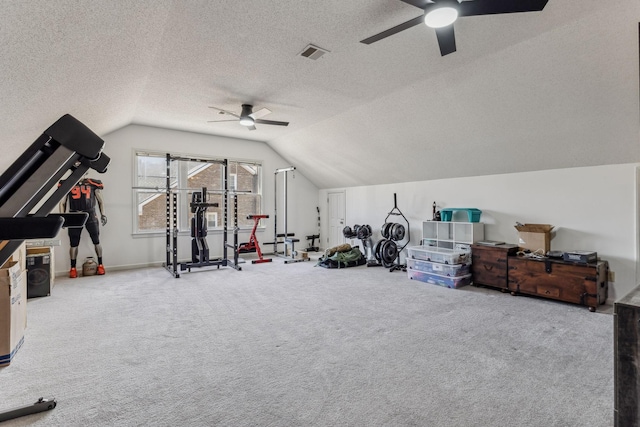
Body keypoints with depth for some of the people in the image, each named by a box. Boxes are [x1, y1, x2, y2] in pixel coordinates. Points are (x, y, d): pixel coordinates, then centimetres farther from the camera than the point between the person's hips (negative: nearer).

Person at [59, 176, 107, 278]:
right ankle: (73, 268, 13)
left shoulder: (93, 184, 6)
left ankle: (100, 265, 10)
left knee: (96, 241, 0)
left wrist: (103, 214, -1)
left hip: (90, 214, -1)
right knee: (74, 244, 3)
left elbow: (100, 201, 10)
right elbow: (62, 203, 11)